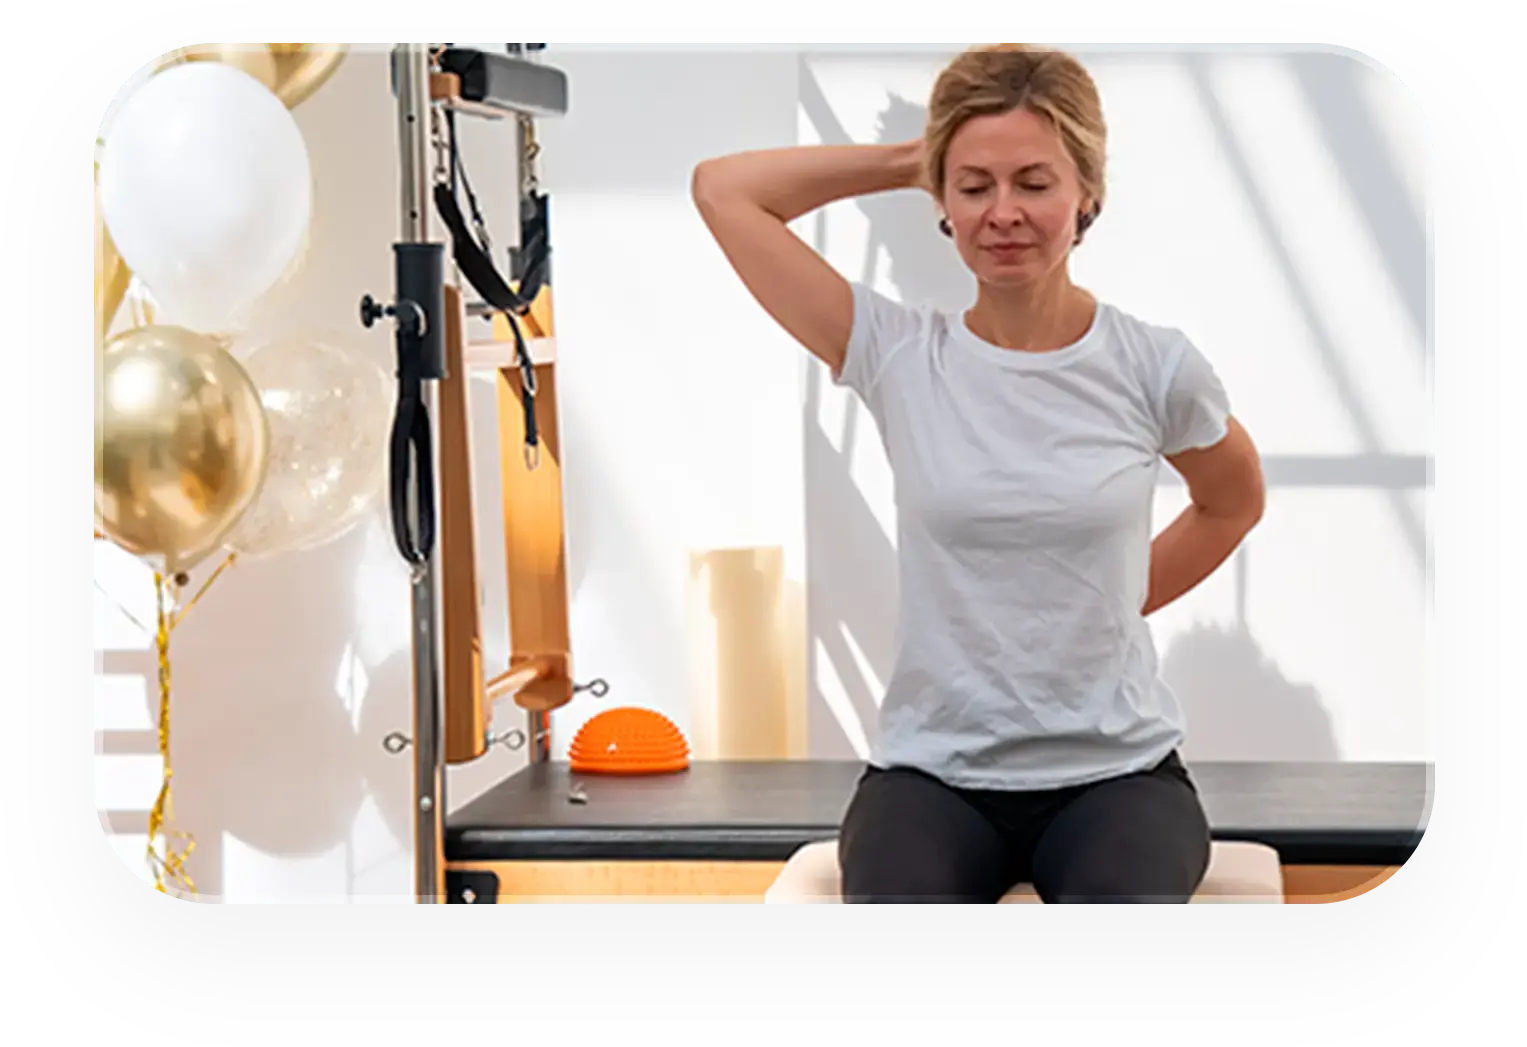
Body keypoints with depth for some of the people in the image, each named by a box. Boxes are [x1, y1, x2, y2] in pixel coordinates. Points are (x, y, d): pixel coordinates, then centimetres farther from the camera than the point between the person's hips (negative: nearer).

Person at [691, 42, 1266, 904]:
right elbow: (723, 189, 0)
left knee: (1125, 895, -34)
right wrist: (909, 161, 4)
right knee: (899, 891, -34)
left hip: (1115, 770, 0)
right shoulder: (896, 357, -1)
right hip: (933, 771, 0)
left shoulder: (1154, 366, -2)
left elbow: (1235, 501, 20)